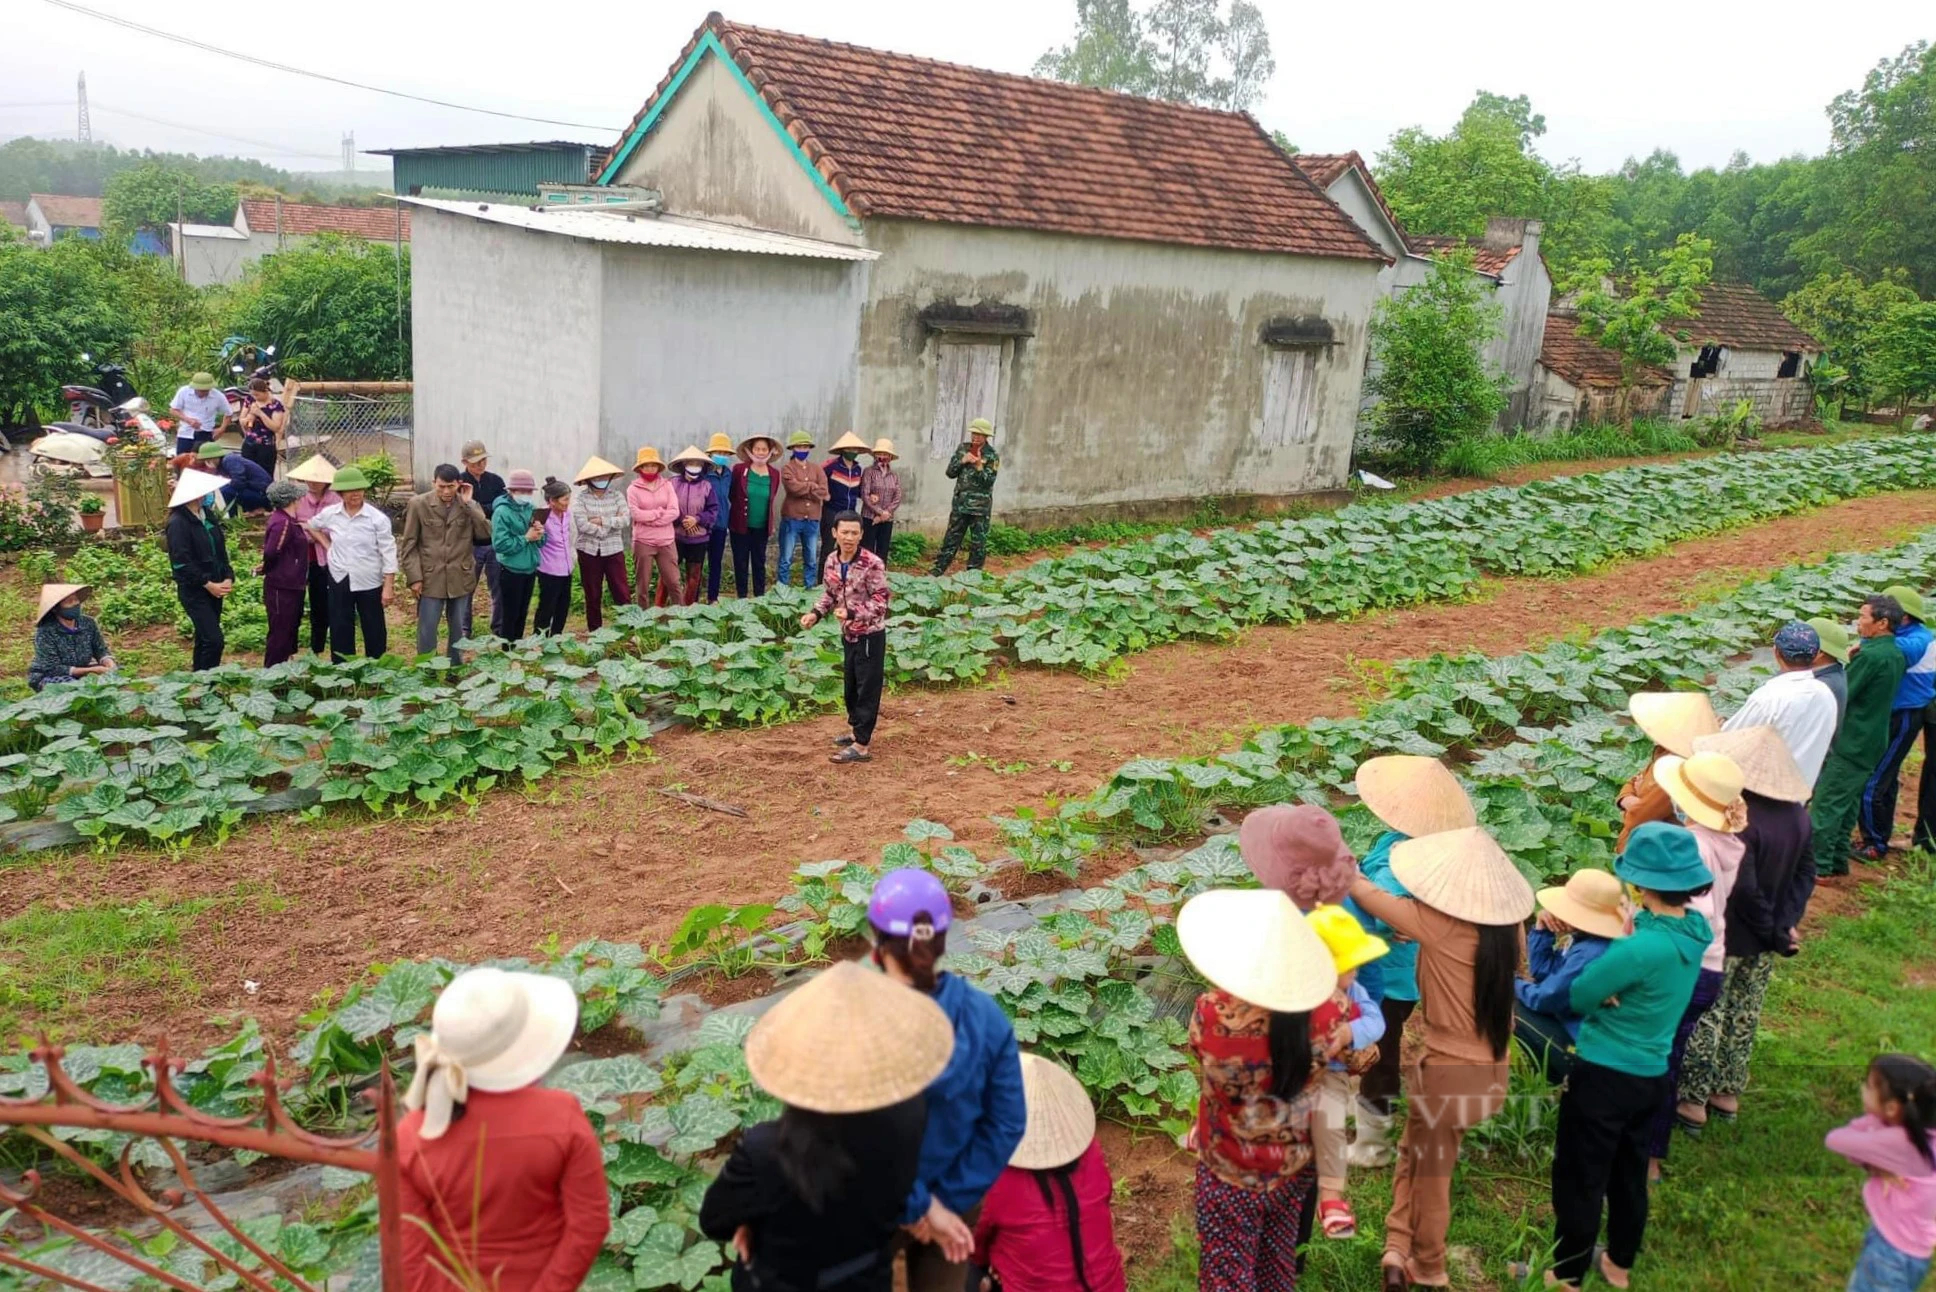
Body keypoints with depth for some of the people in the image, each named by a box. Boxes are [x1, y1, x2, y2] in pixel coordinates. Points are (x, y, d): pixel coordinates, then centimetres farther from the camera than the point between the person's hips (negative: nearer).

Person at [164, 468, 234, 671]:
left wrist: (228, 577, 0)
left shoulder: (208, 515, 9)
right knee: (214, 640, -13)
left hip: (214, 588, 8)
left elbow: (221, 549, 14)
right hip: (194, 591, -8)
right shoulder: (178, 522, -14)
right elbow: (181, 562, -18)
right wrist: (208, 584, -15)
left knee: (204, 639, 14)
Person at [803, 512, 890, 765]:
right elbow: (829, 593, 11)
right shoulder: (832, 560, -2)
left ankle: (861, 746, 5)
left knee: (867, 688, 0)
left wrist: (852, 613, -34)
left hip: (870, 635, -7)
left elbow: (880, 602, -22)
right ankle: (856, 730, 39)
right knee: (850, 685, 20)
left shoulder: (872, 564, -22)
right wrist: (816, 613, -5)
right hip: (848, 634, 7)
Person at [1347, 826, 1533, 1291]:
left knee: (1429, 1171, 16)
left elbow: (1364, 893, -12)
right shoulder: (1509, 926, -7)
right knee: (1416, 1152, 21)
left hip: (1449, 1071, -5)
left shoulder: (1437, 923, -21)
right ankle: (1404, 1251, 23)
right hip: (1493, 1070, 5)